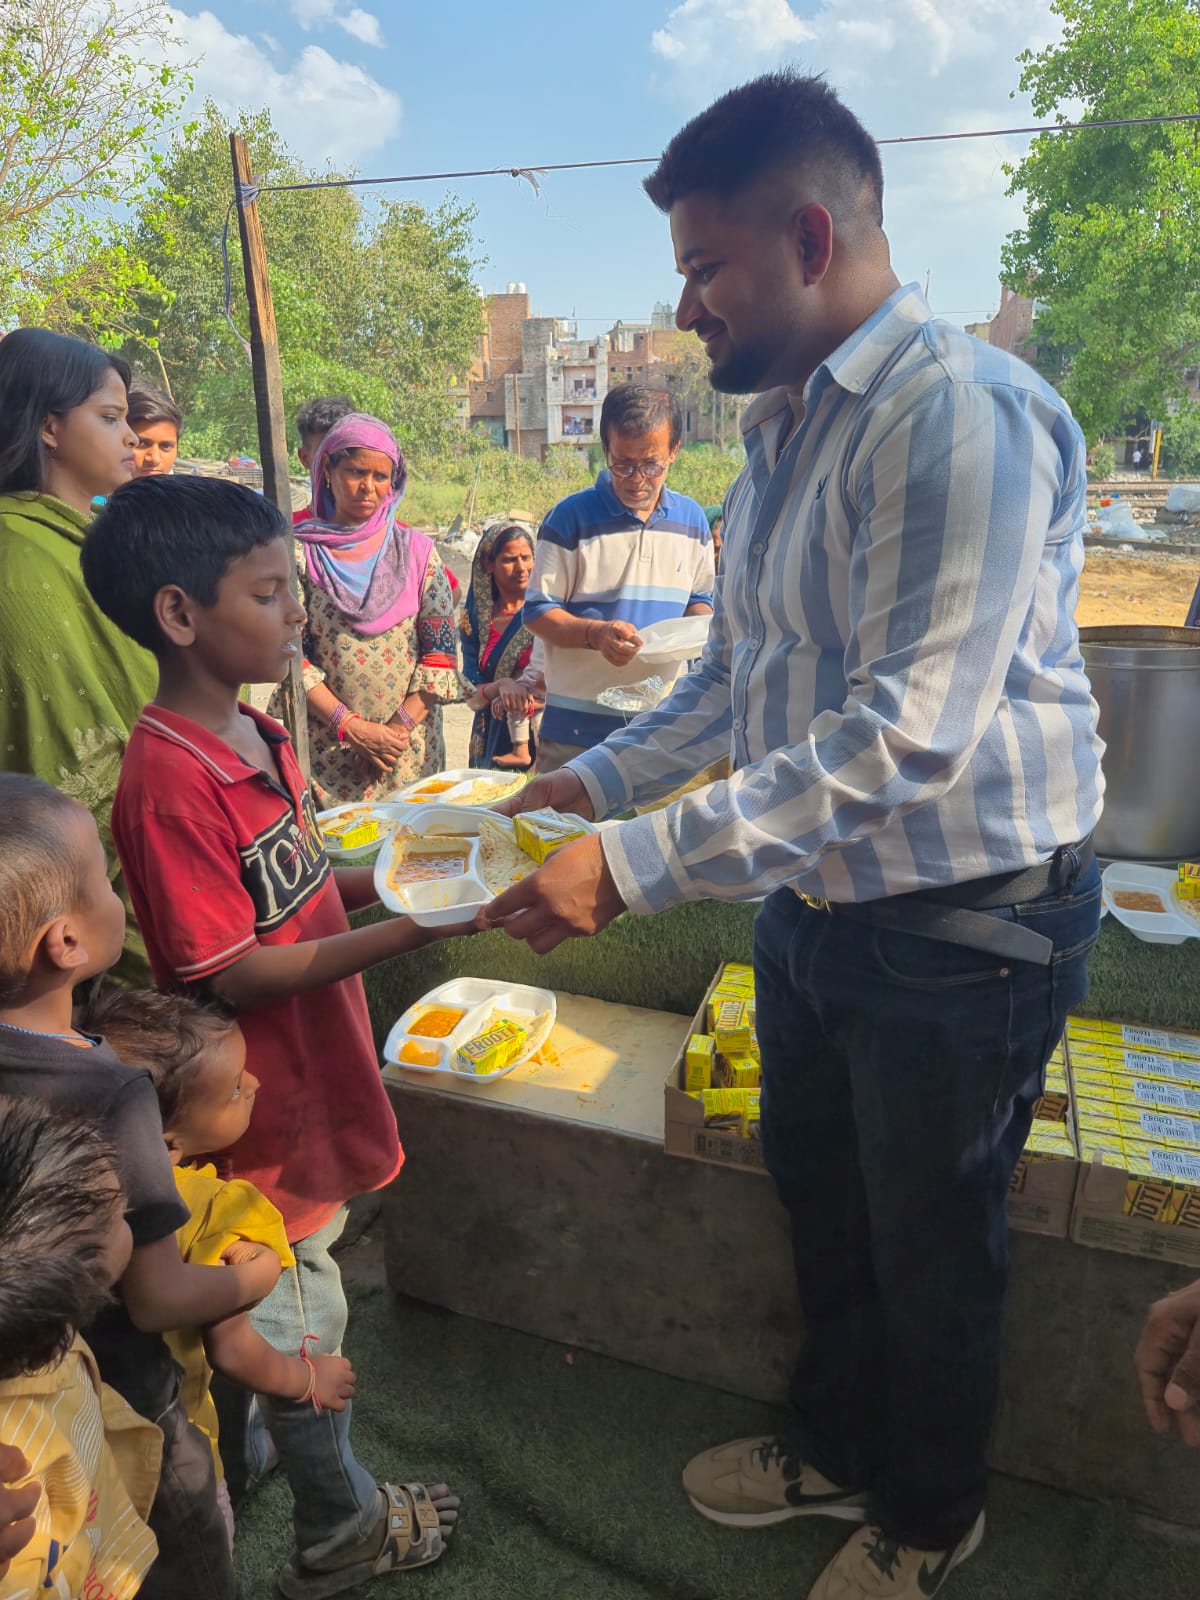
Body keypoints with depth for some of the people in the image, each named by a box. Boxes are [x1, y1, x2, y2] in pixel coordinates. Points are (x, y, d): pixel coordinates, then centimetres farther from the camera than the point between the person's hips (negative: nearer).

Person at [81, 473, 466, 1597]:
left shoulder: (256, 733, 2)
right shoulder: (169, 783, -28)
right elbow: (233, 976, -26)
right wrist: (409, 930, -28)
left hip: (307, 1088, 9)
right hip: (261, 1113, -8)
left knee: (286, 1303, 28)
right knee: (302, 1328, 14)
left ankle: (251, 1453, 53)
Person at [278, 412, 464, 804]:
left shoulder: (417, 550, 4)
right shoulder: (300, 550, -1)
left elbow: (441, 653, 1)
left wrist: (400, 726, -9)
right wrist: (352, 726, -14)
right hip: (324, 748, -1)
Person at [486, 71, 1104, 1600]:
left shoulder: (963, 414, -22)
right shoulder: (782, 430, 7)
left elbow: (904, 740, -31)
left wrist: (631, 866, -30)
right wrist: (596, 778, 3)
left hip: (962, 918, -8)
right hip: (816, 899, 8)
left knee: (930, 1246, 15)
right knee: (817, 1199, 24)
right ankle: (834, 1444, 52)